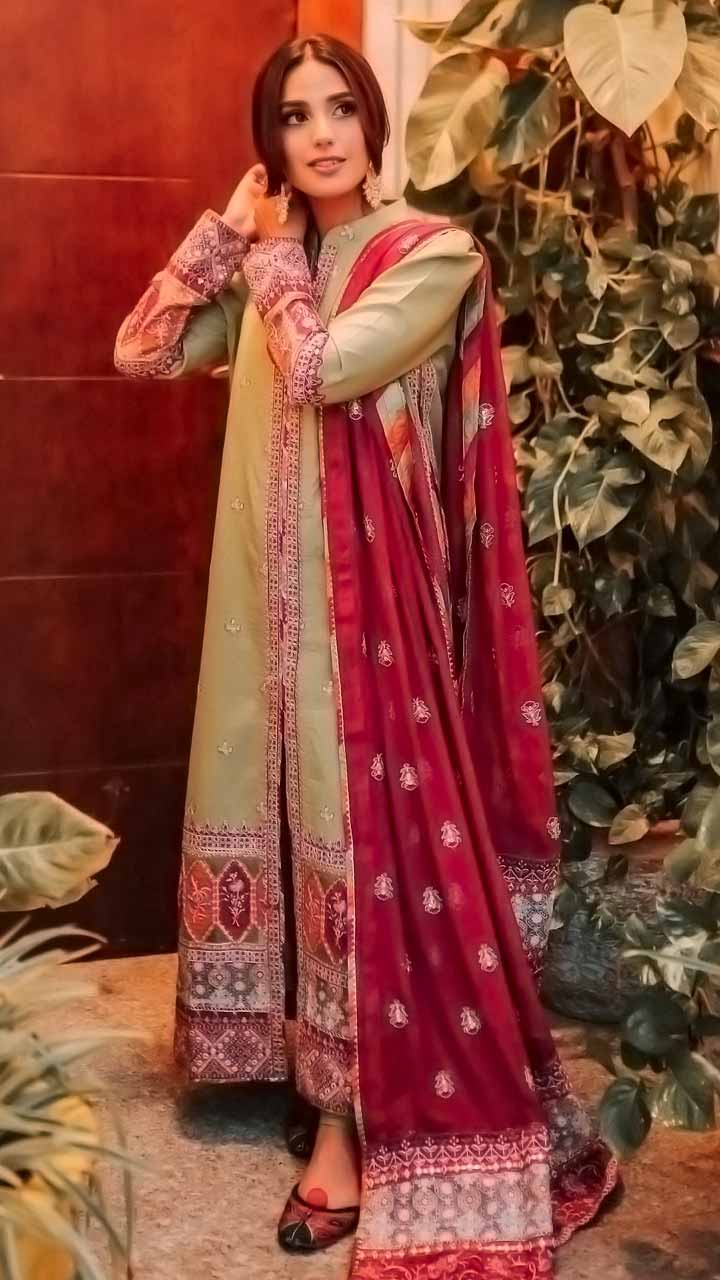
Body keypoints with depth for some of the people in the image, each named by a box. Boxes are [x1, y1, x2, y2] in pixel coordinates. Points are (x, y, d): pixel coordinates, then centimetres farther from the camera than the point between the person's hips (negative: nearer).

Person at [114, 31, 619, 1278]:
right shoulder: (268, 264, 13)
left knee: (366, 835, -2)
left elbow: (322, 368, -20)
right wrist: (228, 229, 5)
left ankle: (354, 1122, 8)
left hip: (370, 597, -6)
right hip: (272, 592, 6)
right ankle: (313, 1067, 28)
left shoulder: (435, 253, -7)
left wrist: (276, 255, -2)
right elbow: (140, 351, 9)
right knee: (289, 823, 12)